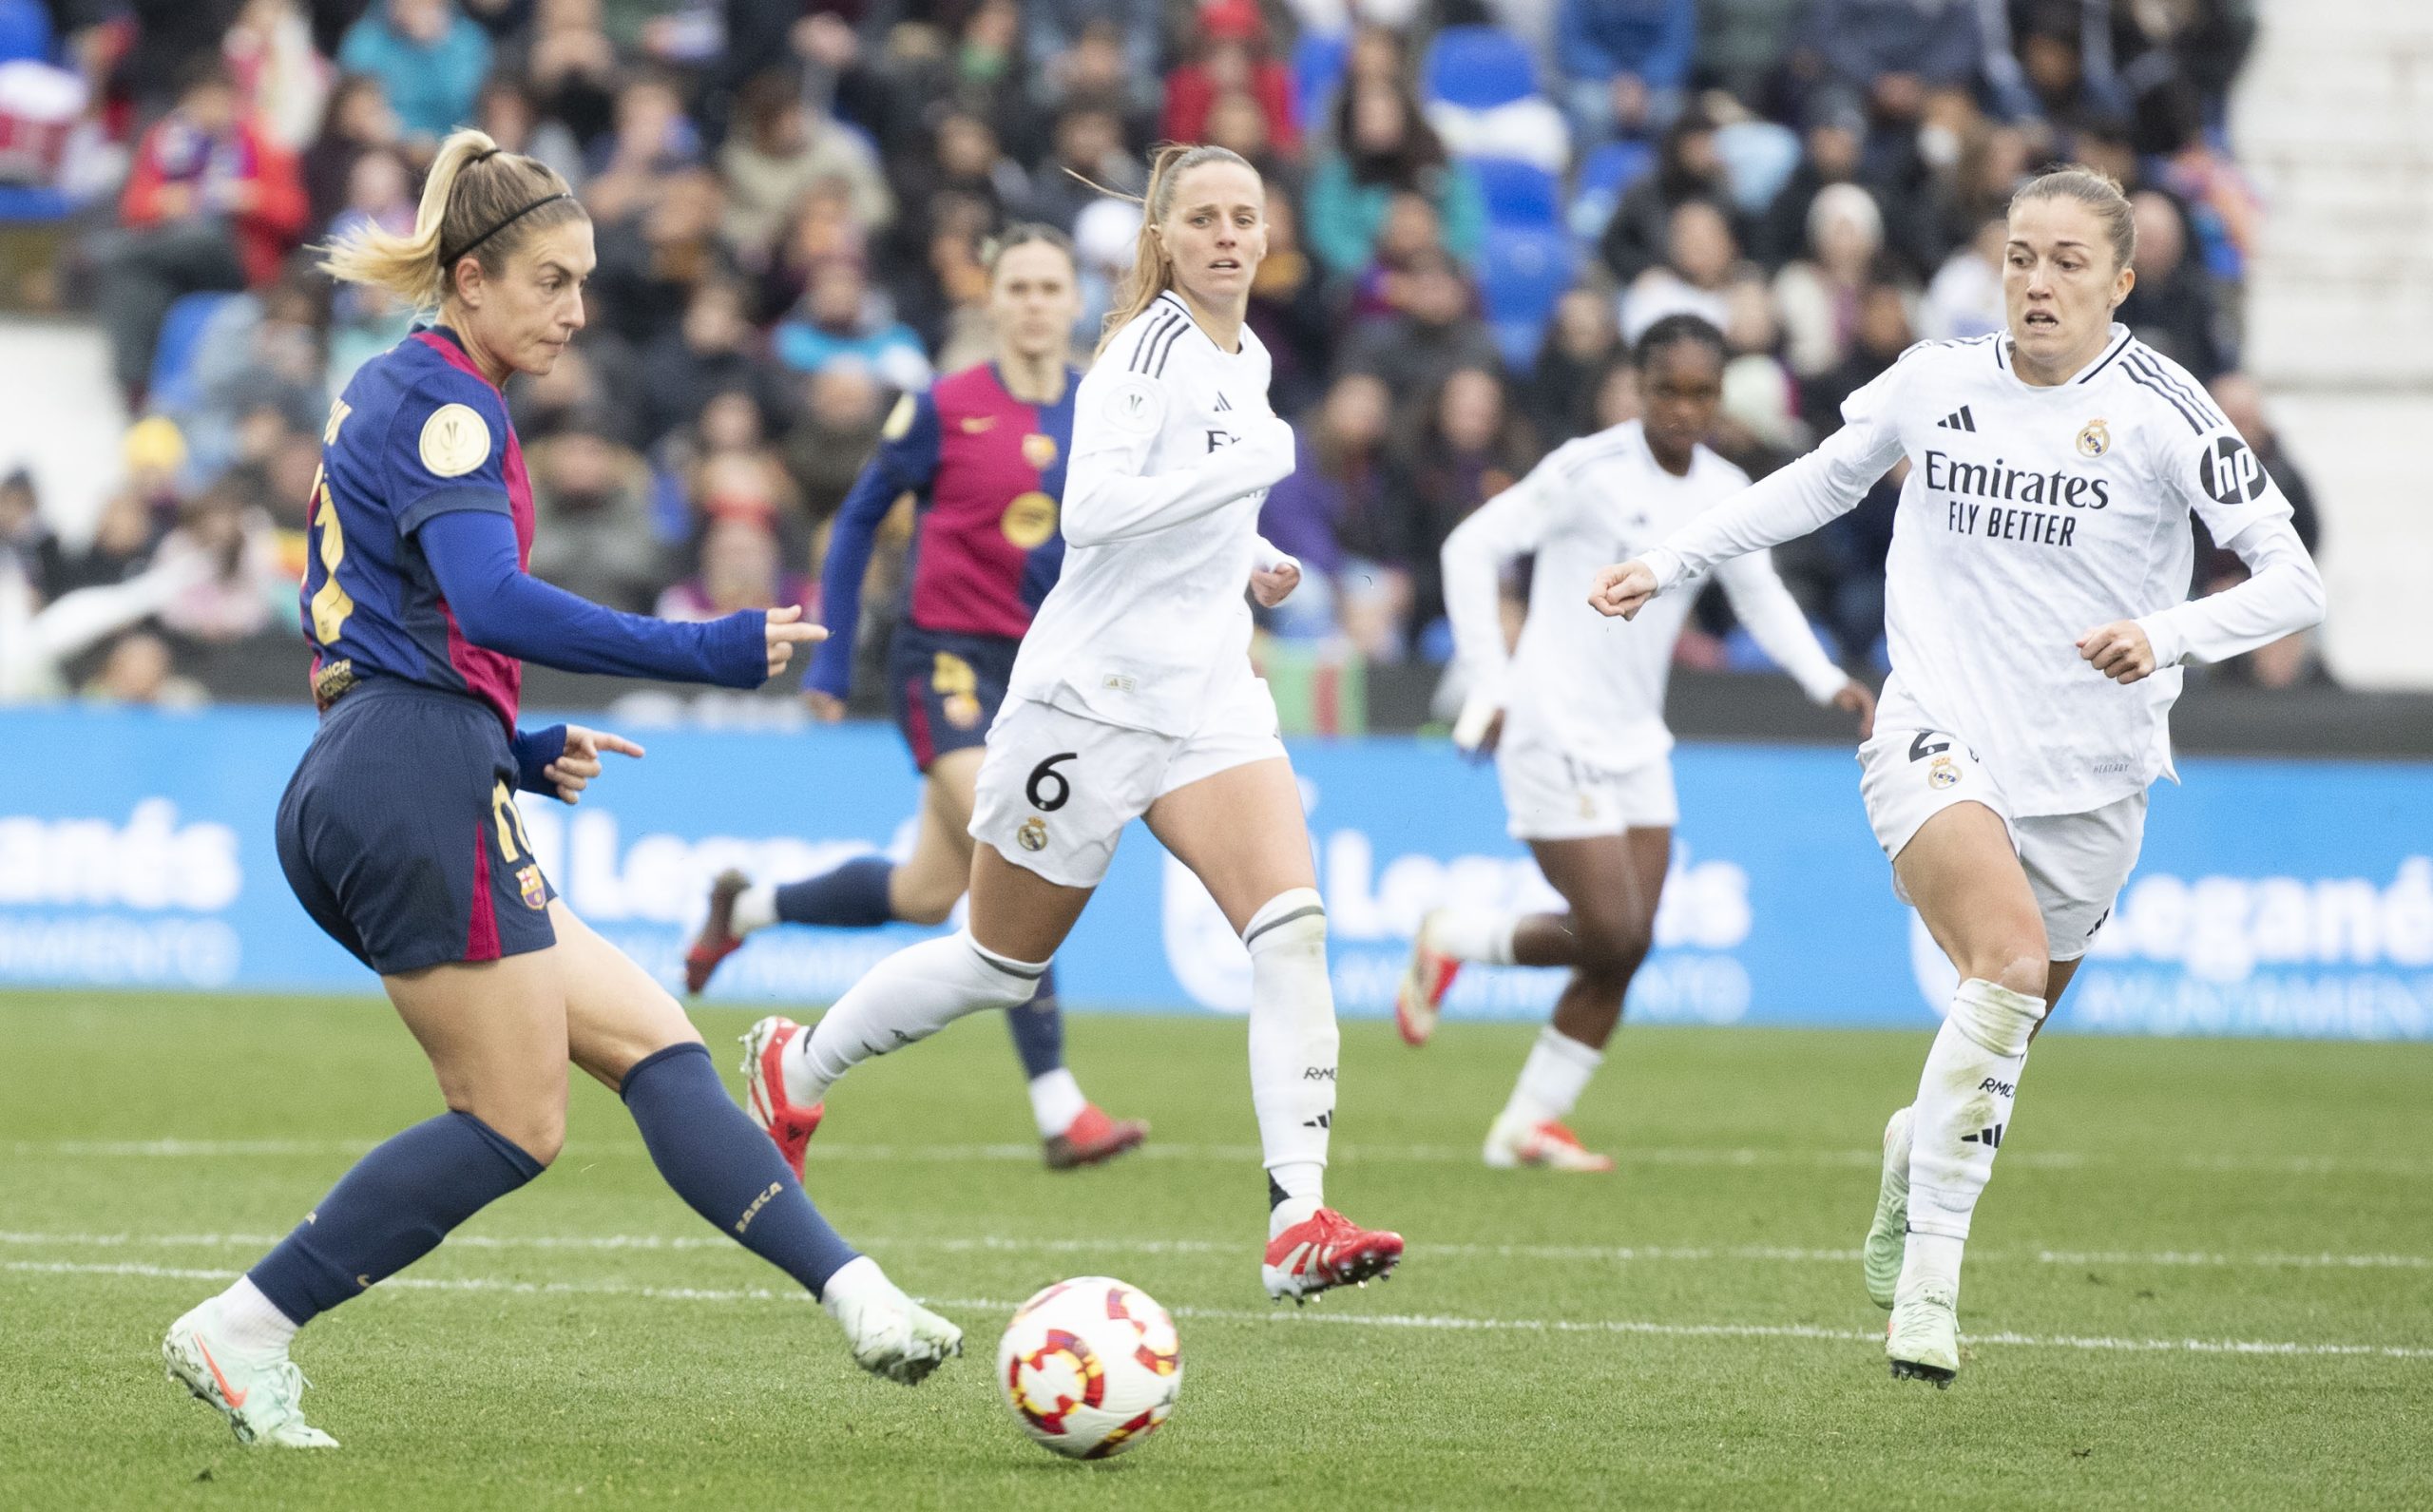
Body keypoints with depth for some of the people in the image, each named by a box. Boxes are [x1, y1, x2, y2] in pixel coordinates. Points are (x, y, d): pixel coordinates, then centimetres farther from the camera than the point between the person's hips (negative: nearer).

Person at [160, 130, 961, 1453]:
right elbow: (490, 603, -24)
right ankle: (242, 1333, -6)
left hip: (353, 792, 10)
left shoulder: (391, 396, 22)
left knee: (651, 1044, 3)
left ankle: (854, 1297, -6)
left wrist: (516, 751, 18)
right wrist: (709, 653, -26)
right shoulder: (441, 403, -8)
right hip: (420, 787, -10)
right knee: (515, 1123, -6)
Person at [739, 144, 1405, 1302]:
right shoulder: (1150, 347, -14)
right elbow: (1091, 508, -28)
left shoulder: (1245, 358, 13)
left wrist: (1248, 553, 14)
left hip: (1208, 698, 7)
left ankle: (1298, 1224, -22)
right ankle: (796, 1071, 35)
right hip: (1093, 696, -7)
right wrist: (1248, 466, -30)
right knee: (998, 965, 9)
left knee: (1292, 926, -16)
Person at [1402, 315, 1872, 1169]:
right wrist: (1489, 684, -18)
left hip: (1635, 743, 7)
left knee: (1627, 945, 0)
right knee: (1611, 935, -12)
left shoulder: (1726, 494, 5)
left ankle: (1530, 1126, 10)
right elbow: (1471, 547, -13)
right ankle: (1449, 943, 13)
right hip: (1555, 735, -7)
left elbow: (1761, 596, 20)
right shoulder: (1591, 470, -14)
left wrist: (1830, 683, 5)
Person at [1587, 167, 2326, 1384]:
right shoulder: (1933, 381, 3)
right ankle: (1928, 1274, -23)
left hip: (2087, 777, 1)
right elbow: (1816, 484, 22)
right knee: (2010, 964, -27)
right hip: (1939, 738, -1)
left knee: (2001, 1047, 7)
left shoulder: (2158, 407, -6)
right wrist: (1667, 563, 19)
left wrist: (2167, 635, -25)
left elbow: (2291, 581, -9)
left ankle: (1918, 1150, 44)